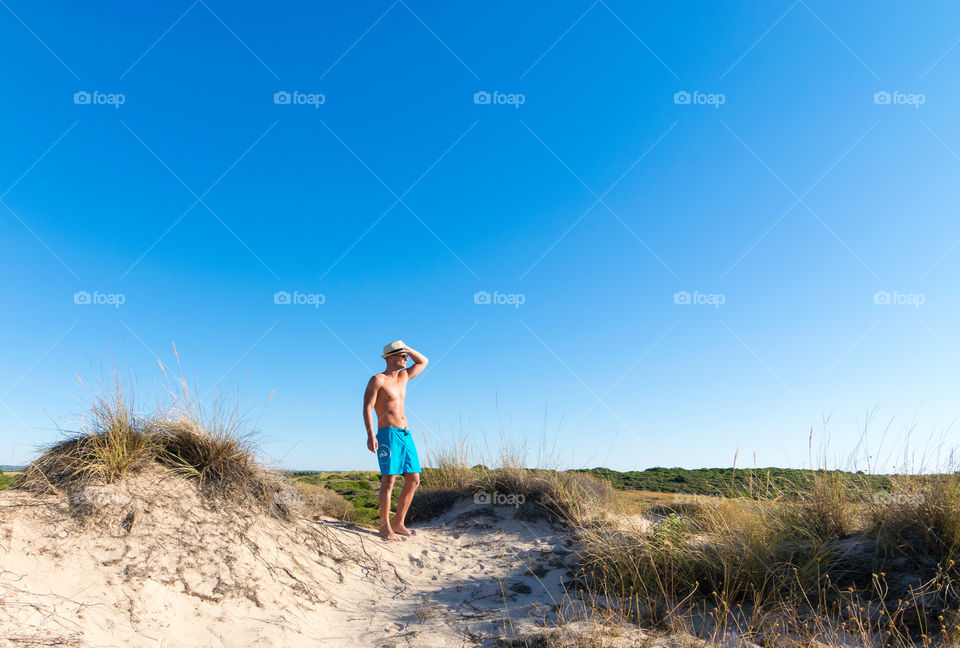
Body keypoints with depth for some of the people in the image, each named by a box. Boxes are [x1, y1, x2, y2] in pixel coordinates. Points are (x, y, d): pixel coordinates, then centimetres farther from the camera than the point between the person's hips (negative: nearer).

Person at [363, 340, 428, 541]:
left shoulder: (403, 377, 20)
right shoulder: (377, 380, -1)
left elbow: (423, 362, 30)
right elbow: (367, 408, -9)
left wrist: (406, 347, 16)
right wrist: (370, 435, -21)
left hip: (406, 435, 7)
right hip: (388, 434, -7)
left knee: (413, 480, 2)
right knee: (389, 480, -12)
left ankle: (398, 524, 10)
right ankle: (385, 526, -3)